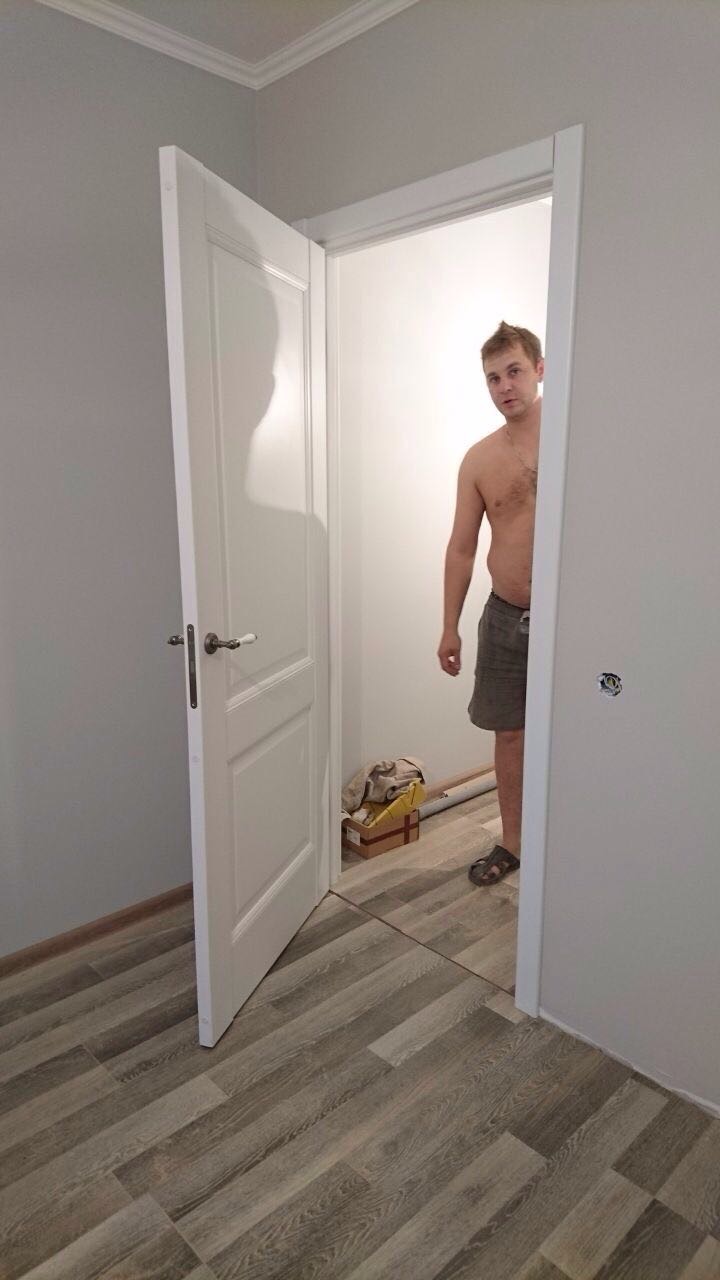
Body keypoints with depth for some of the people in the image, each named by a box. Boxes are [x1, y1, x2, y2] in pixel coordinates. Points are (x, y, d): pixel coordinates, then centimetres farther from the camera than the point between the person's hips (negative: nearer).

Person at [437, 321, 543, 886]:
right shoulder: (480, 459, 3)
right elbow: (462, 547, 6)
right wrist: (450, 627, 4)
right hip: (505, 616, 3)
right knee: (510, 733, 12)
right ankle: (512, 843, 30)